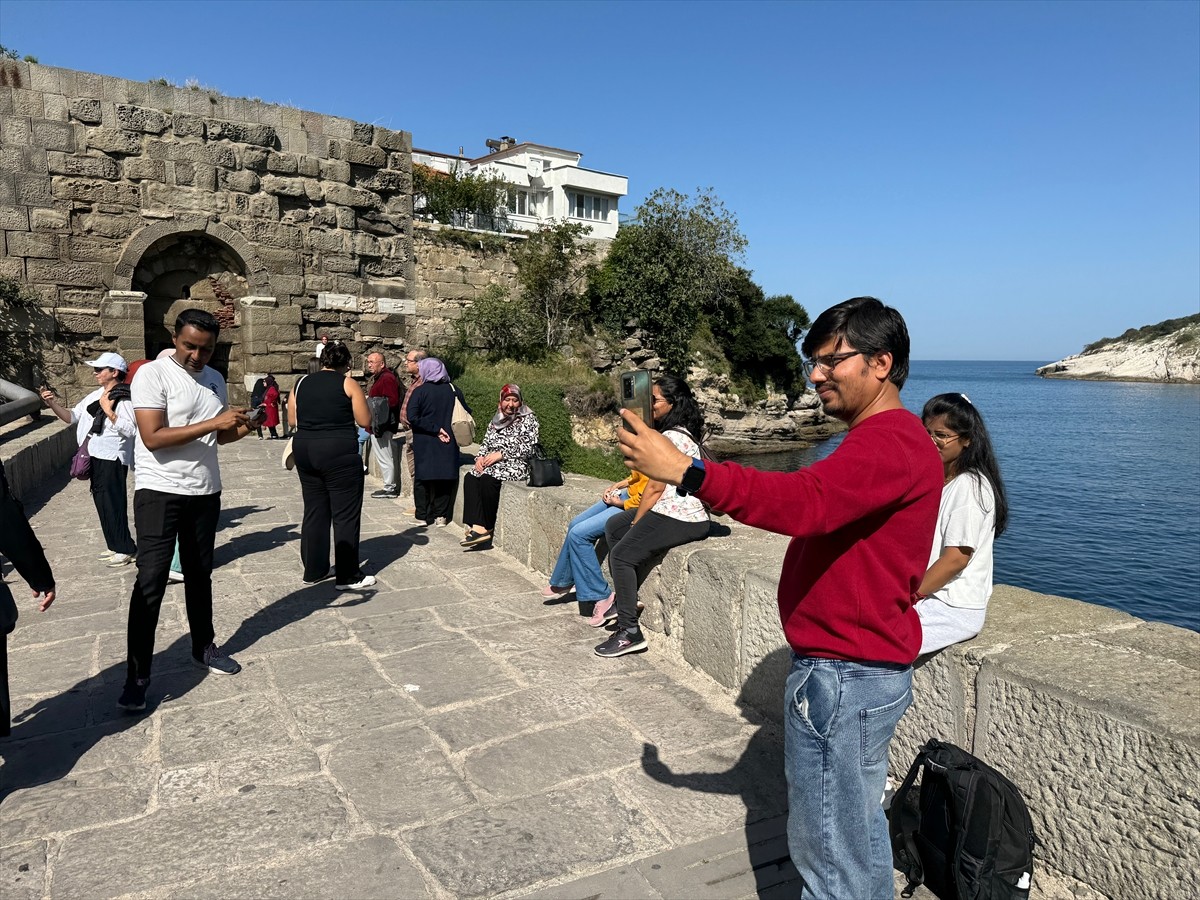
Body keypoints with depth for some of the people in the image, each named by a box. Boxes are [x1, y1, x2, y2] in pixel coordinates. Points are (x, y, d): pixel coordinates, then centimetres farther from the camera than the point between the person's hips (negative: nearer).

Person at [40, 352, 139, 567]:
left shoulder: (123, 398, -13)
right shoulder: (94, 396, 13)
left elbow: (131, 430, -23)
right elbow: (71, 417, 14)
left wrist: (109, 412, -25)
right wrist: (54, 404, 0)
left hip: (112, 458, -9)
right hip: (95, 457, 9)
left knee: (112, 502, -4)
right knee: (102, 501, 14)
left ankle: (125, 549, 6)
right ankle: (115, 546, 25)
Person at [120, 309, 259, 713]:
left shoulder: (215, 379, 8)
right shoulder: (152, 374, -12)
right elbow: (153, 438, -21)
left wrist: (239, 429, -5)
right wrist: (212, 423, -26)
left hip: (205, 492, 6)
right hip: (159, 492, -6)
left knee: (199, 575, 16)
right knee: (150, 582, -5)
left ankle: (204, 648, 30)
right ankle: (136, 676, 2)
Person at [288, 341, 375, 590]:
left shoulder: (301, 384, 10)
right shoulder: (349, 384, -4)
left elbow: (293, 420, 13)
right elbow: (365, 421, -5)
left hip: (304, 450, 6)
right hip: (339, 451, -6)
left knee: (314, 511, 15)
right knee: (345, 513, 1)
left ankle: (314, 570, 23)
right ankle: (348, 576, 4)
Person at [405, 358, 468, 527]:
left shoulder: (419, 391, -9)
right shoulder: (454, 391, 1)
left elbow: (412, 418, -18)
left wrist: (435, 429, -14)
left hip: (424, 444, -3)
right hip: (448, 444, 3)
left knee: (425, 478, 7)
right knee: (445, 478, 10)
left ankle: (425, 515, 11)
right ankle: (442, 515, 10)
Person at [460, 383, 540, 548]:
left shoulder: (528, 419, -2)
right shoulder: (496, 420, 19)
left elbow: (528, 448, -12)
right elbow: (485, 443, 20)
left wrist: (500, 454, -17)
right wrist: (480, 457, -3)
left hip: (517, 465, -7)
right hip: (494, 463, 7)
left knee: (488, 479, -32)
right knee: (470, 478, -18)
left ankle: (486, 528, -19)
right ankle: (477, 526, -26)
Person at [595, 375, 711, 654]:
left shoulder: (671, 437, -17)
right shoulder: (681, 432, 16)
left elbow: (656, 488, -16)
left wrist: (636, 523, -5)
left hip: (679, 518, -11)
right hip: (673, 509, 11)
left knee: (622, 554, -12)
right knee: (613, 526, 20)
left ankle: (630, 633, -8)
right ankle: (622, 598, 26)